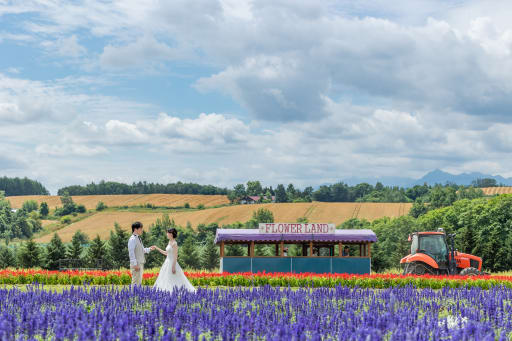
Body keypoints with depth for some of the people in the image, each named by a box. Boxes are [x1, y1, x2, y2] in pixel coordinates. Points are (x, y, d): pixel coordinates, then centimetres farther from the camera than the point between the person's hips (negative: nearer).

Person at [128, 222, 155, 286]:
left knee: (139, 282, 13)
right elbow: (131, 252, -18)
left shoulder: (138, 238, 15)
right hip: (136, 264, -10)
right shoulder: (132, 239, -13)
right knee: (136, 281, -10)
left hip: (141, 263, 10)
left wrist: (149, 249, 9)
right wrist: (135, 264, -22)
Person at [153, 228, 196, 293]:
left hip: (172, 263, -10)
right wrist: (157, 248, 20)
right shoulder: (170, 242, 12)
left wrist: (173, 267, -21)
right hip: (168, 263, 10)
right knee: (166, 281, 8)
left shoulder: (174, 243, -16)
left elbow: (175, 256, -19)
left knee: (174, 281, -7)